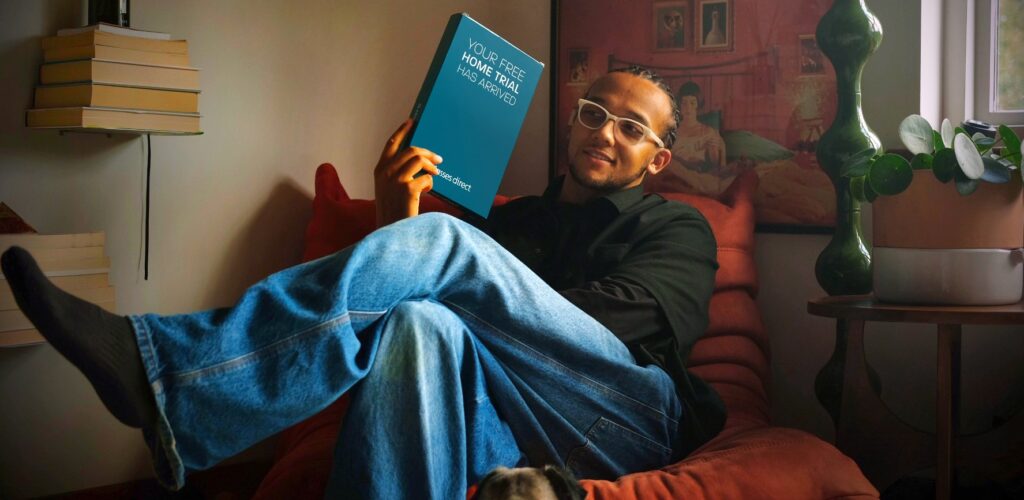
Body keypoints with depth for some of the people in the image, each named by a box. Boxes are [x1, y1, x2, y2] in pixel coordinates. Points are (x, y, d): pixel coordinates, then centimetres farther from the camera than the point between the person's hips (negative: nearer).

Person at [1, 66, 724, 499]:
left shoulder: (677, 228, 19)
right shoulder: (509, 220, 28)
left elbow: (625, 317, -2)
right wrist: (399, 227, -6)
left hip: (634, 416, -3)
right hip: (525, 428, 3)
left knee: (447, 240, -25)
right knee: (419, 321, -33)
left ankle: (164, 361, -32)